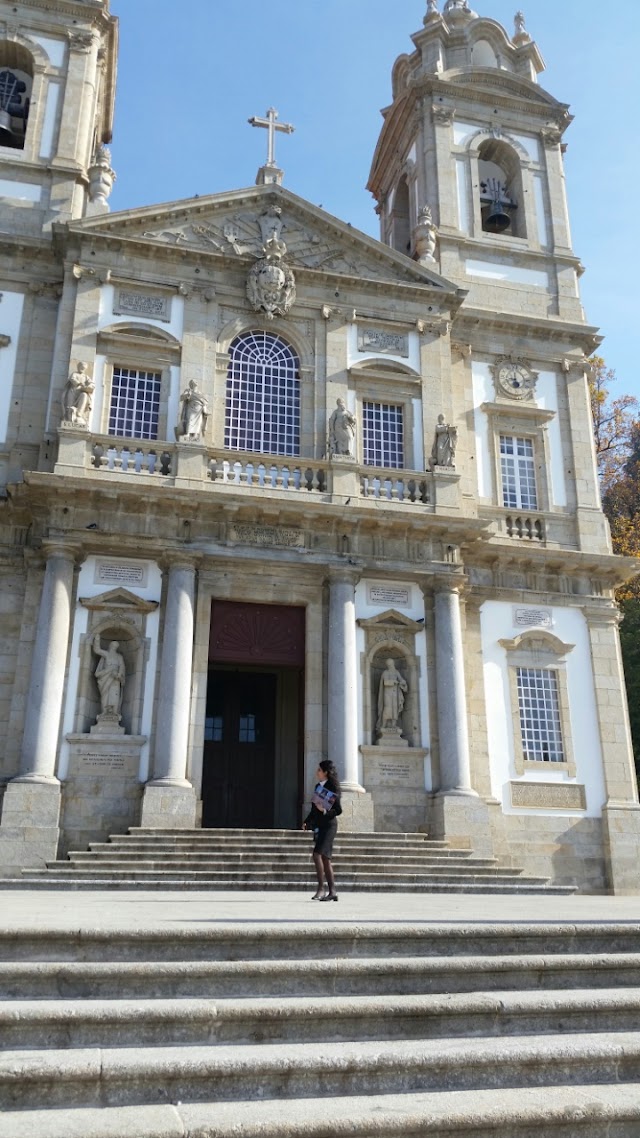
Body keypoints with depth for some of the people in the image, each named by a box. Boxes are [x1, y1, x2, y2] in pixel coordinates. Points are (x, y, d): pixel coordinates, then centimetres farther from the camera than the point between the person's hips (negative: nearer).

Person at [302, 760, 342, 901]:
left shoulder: (332, 788, -10)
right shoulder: (318, 786, 13)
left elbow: (338, 810, -11)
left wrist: (325, 811, -24)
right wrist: (307, 822, 17)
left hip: (328, 825, -8)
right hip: (318, 825, 8)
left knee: (317, 854, -18)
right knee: (325, 858, 8)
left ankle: (321, 888, -12)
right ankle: (332, 892, 12)